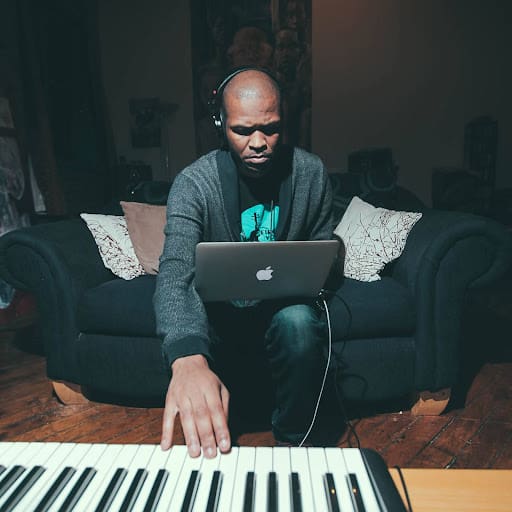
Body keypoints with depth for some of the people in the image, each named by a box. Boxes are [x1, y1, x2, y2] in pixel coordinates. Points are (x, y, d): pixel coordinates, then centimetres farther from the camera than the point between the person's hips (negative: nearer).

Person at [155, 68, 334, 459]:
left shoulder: (311, 173, -8)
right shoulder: (194, 183, -18)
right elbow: (175, 272, -34)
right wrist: (188, 359, -52)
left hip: (284, 304, 1)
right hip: (219, 309, 0)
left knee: (300, 322, -33)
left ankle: (291, 443, -5)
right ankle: (212, 450, 0)